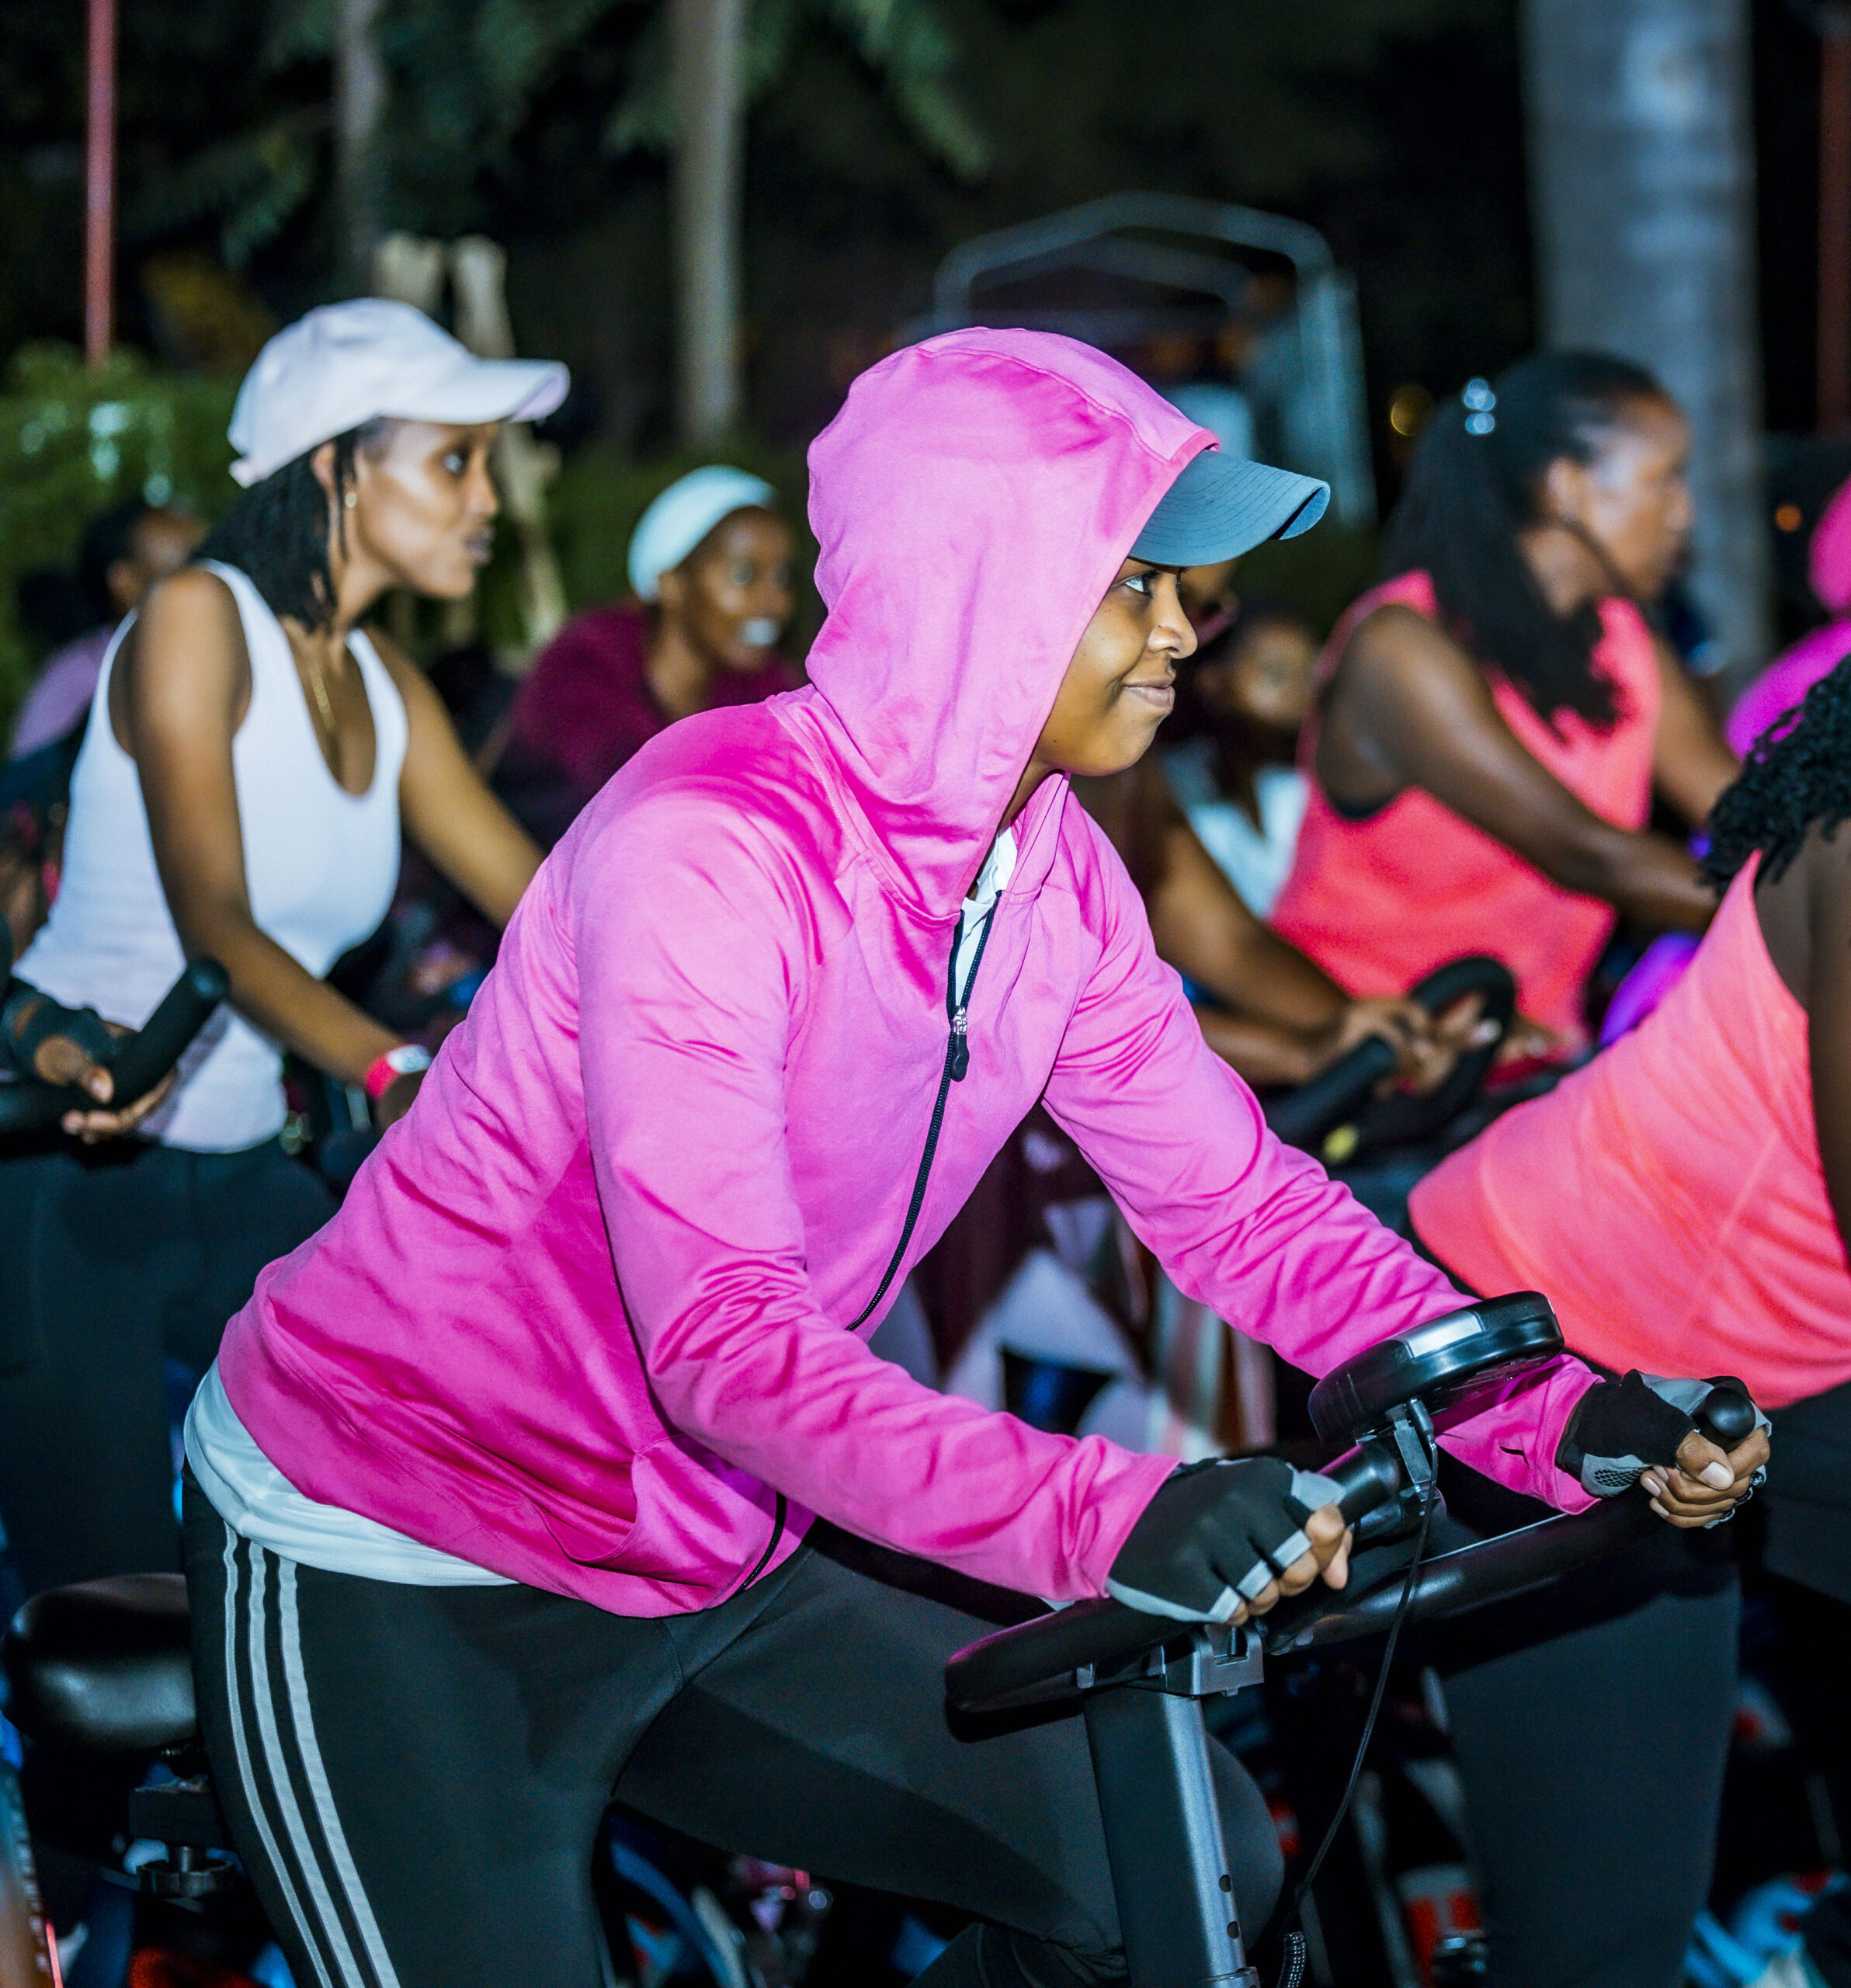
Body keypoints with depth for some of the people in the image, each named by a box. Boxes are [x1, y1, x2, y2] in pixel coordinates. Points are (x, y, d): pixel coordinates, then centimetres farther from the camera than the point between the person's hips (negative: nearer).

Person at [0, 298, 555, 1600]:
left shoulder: (384, 686, 10)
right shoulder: (198, 621, -12)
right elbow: (215, 925, -23)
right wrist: (393, 1076, -38)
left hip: (238, 1183, 7)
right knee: (120, 1623, -9)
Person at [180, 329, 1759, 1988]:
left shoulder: (1048, 872, -1)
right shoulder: (711, 843, -26)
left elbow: (1237, 1199, 0)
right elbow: (719, 1335, -35)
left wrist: (1557, 1415, -14)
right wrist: (1104, 1513, -48)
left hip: (708, 1566, 8)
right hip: (397, 1595, -8)